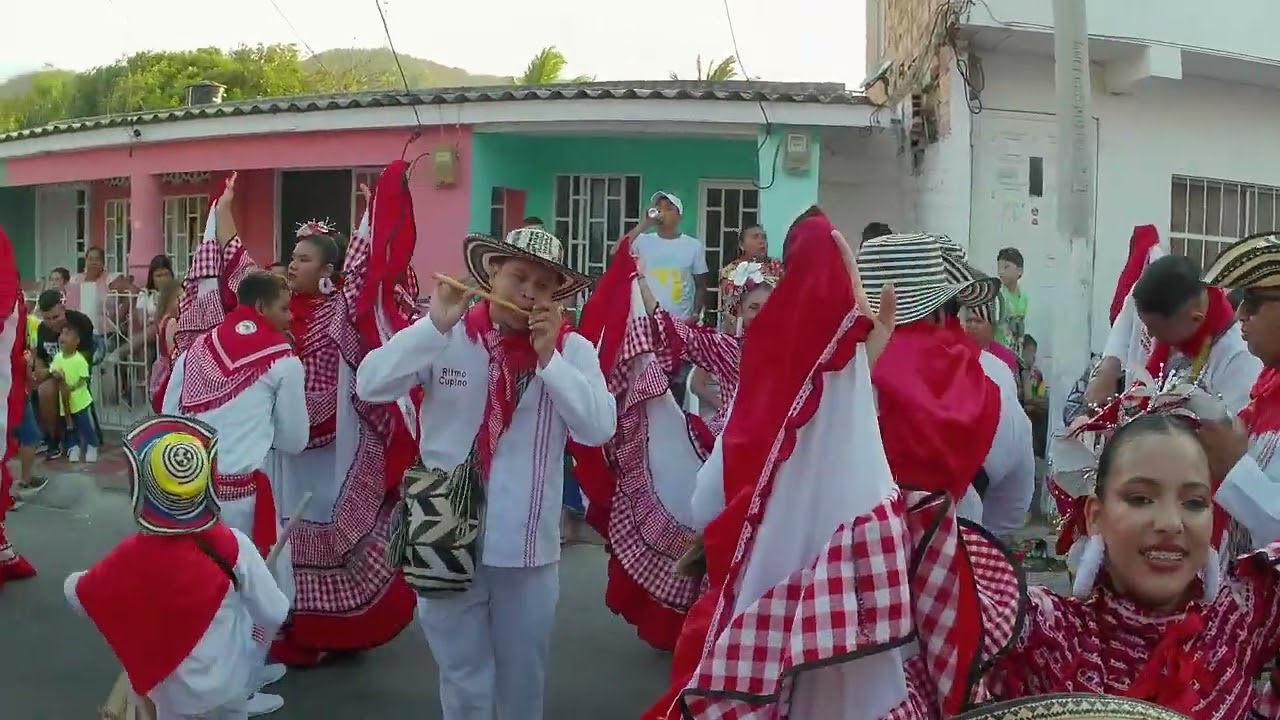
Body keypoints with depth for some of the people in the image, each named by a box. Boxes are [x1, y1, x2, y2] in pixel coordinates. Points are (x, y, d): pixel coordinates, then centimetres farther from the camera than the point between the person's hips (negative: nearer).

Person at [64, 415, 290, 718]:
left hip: (170, 694, 2)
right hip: (231, 683, -1)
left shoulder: (129, 558, -21)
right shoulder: (233, 546, -24)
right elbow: (275, 616, -15)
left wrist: (72, 580, 22)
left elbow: (78, 596, -1)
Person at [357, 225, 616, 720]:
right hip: (449, 539, 0)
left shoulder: (572, 349, -3)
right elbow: (370, 386, -12)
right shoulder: (446, 336, -4)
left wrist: (550, 359, -19)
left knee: (523, 679, 19)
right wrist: (434, 326, -20)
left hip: (528, 546, 1)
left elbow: (598, 429, -14)